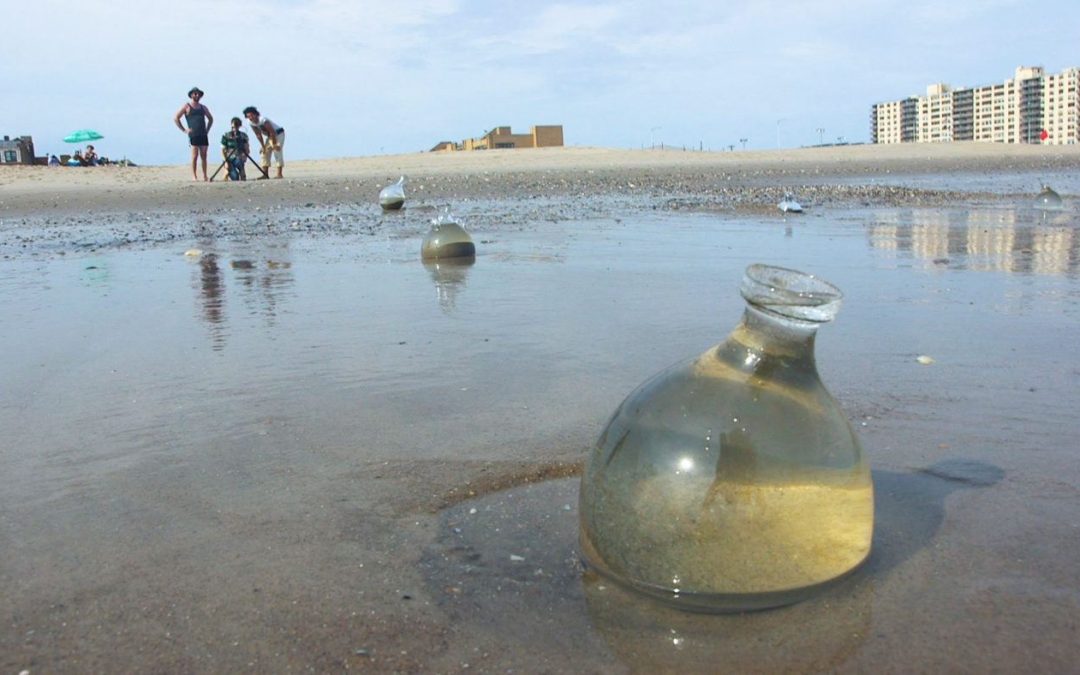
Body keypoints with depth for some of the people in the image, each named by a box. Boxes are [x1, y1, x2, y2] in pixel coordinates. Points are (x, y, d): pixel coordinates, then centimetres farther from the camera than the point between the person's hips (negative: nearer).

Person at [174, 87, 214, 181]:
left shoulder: (203, 107, 18)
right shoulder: (187, 106, 3)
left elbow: (210, 119, 31)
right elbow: (176, 118, 1)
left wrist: (207, 130, 17)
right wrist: (184, 130, -4)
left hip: (203, 135, 5)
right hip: (193, 135, -5)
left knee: (204, 156, 3)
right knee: (194, 156, -10)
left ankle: (205, 176, 6)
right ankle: (194, 176, -8)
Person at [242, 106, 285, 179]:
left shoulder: (263, 120, -32)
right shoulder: (251, 123, -10)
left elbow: (272, 132, -28)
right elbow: (258, 135, -3)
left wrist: (274, 145, -23)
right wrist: (263, 147, -5)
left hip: (279, 133, -8)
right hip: (269, 136, 8)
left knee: (277, 152, -17)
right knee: (265, 153, 1)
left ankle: (279, 174, -19)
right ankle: (265, 174, 0)